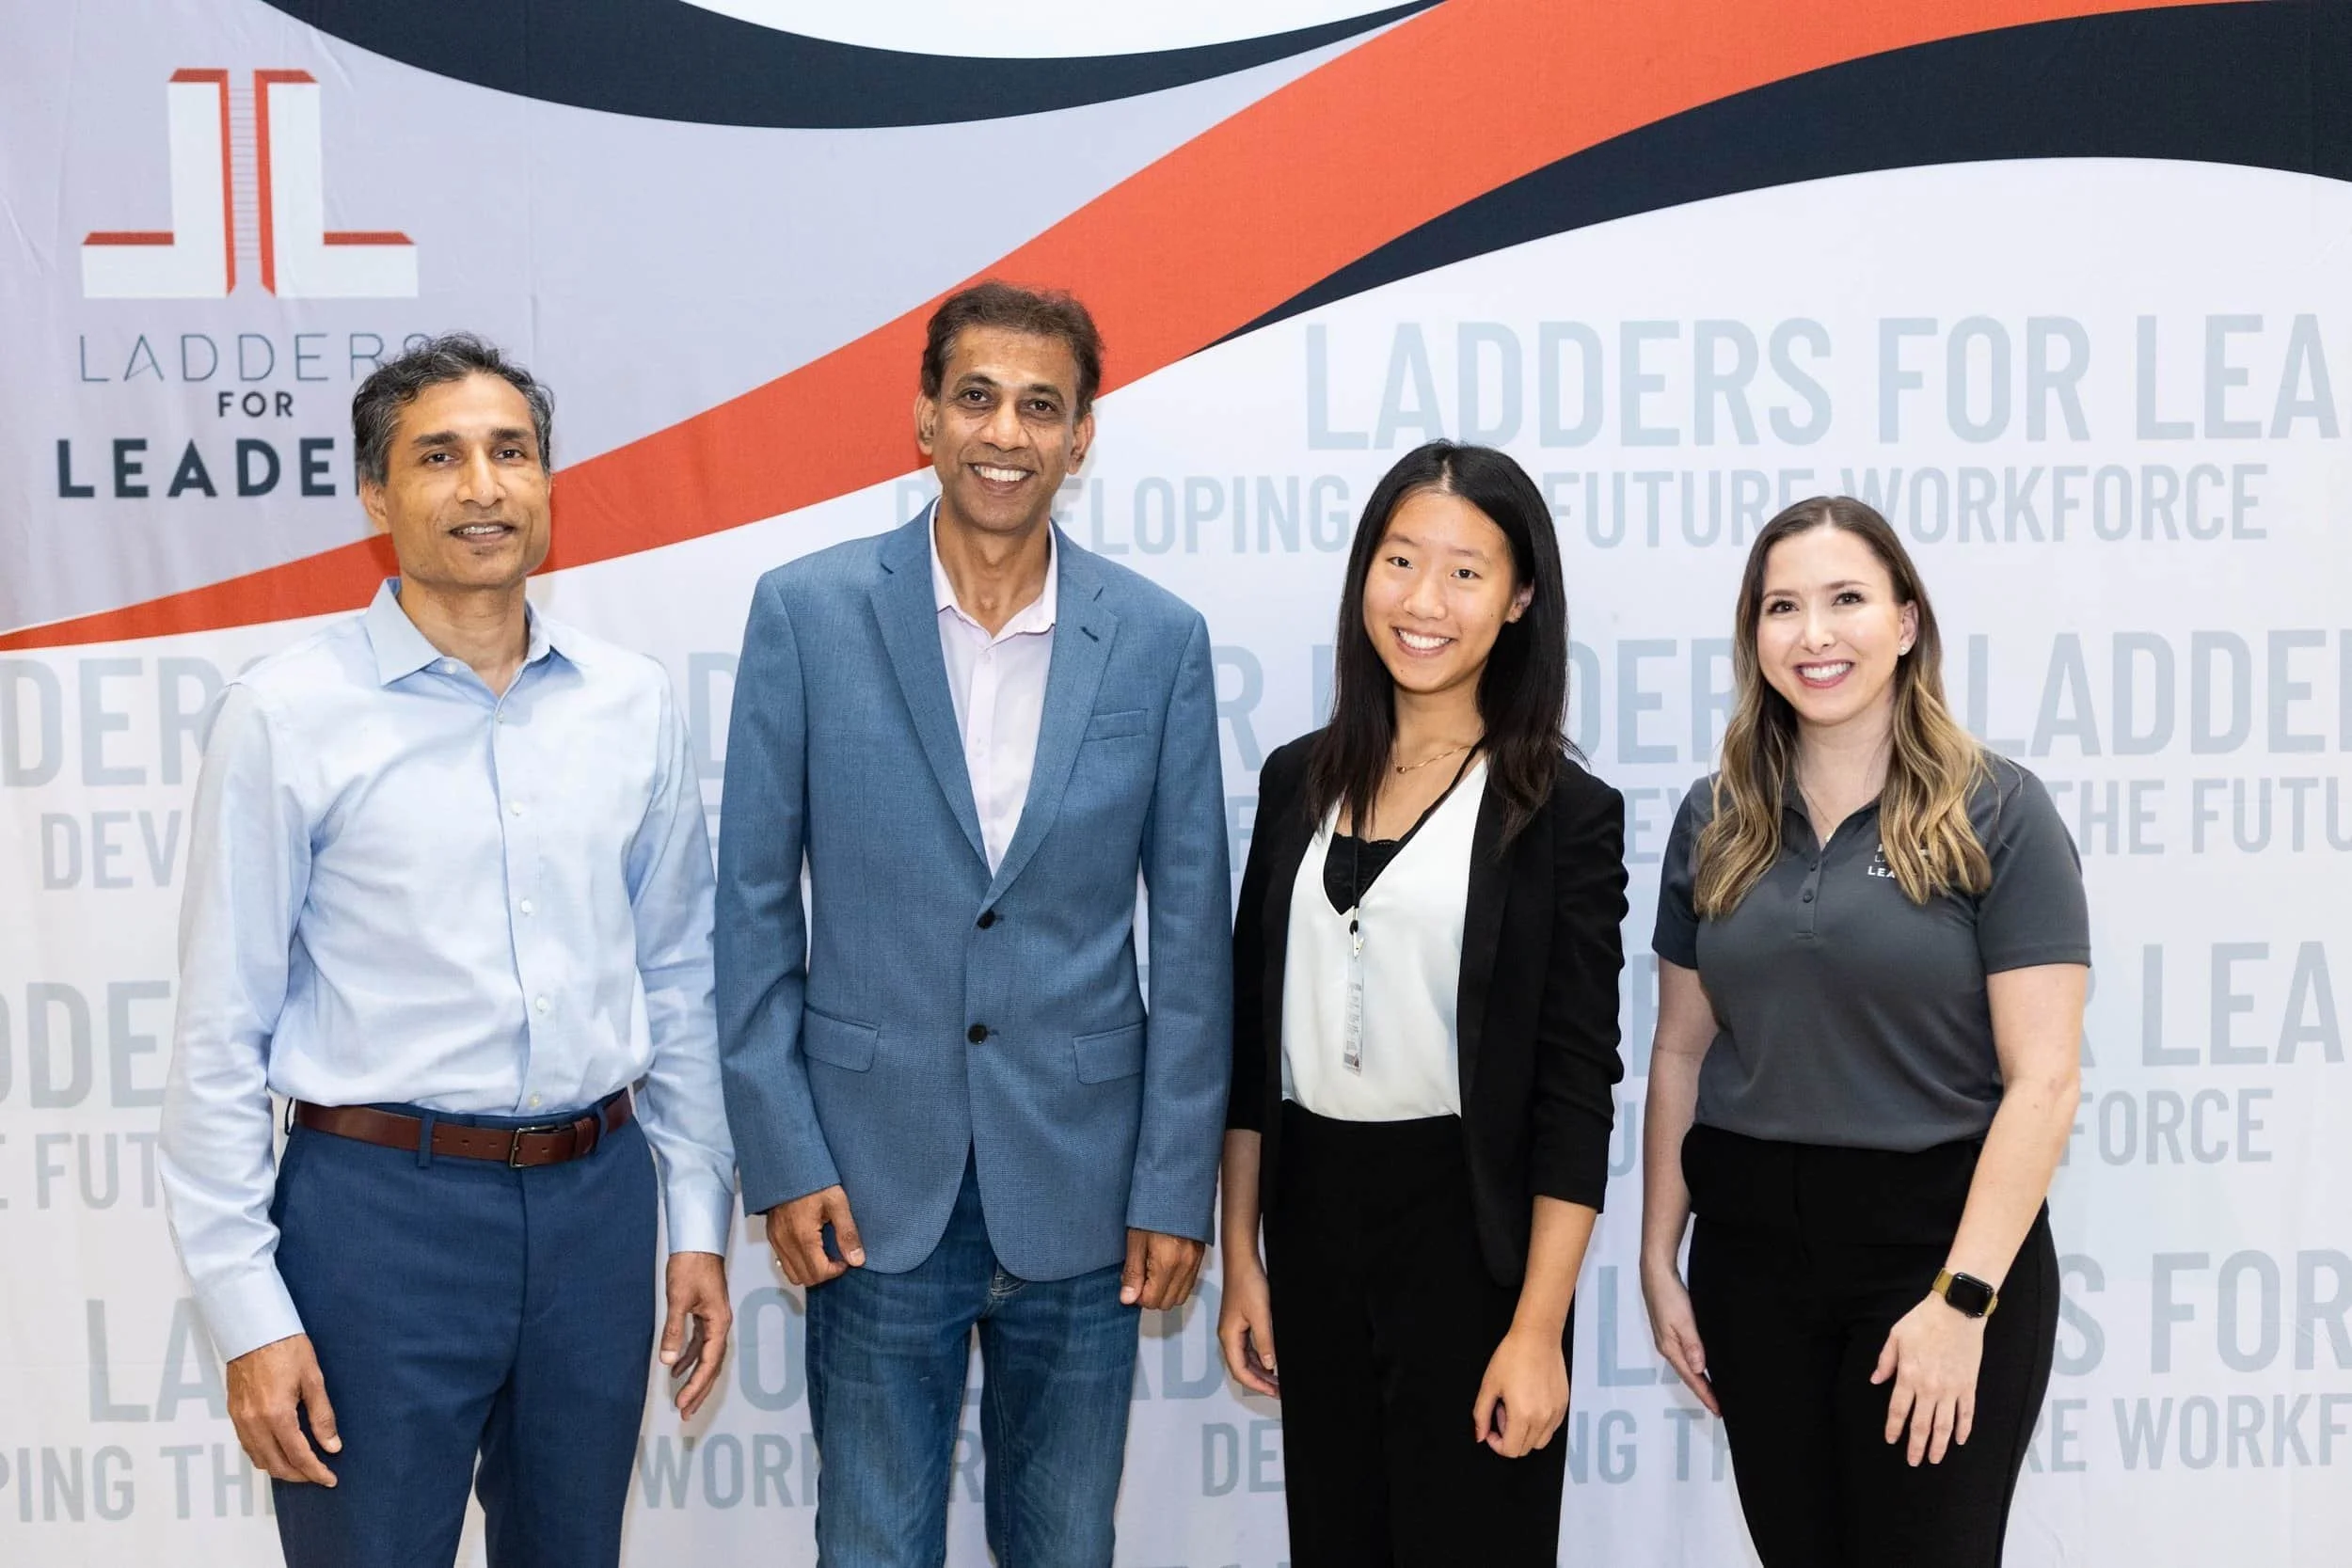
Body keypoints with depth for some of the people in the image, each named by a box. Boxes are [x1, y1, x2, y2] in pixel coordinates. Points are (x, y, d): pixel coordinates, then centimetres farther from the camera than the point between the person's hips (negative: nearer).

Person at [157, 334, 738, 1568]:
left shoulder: (631, 703, 4)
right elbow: (222, 1033, -5)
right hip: (382, 1207, -3)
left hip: (597, 1200, 4)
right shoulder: (287, 714, -6)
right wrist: (248, 1311, -8)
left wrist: (698, 1216, 10)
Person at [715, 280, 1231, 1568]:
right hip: (874, 1183, -1)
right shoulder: (807, 612, -4)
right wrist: (781, 1159, -5)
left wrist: (1177, 1184, -1)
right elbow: (754, 906, -1)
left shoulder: (1160, 639, -1)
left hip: (1079, 1185, 1)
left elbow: (1191, 931, 1)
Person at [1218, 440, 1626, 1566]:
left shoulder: (1565, 813, -7)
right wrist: (1240, 1257, 7)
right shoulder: (1299, 780, 5)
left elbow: (1574, 1087, -8)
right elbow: (1253, 1039, 8)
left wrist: (1538, 1328, -12)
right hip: (1311, 1215, 4)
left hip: (1468, 1228, -4)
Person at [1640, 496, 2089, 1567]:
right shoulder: (1714, 822, 5)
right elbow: (1681, 1053, 9)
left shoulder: (1995, 814, -7)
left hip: (1937, 1238, -3)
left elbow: (2041, 1083, -11)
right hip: (1752, 1245, 4)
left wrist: (1961, 1300, -16)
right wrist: (1659, 1262, 6)